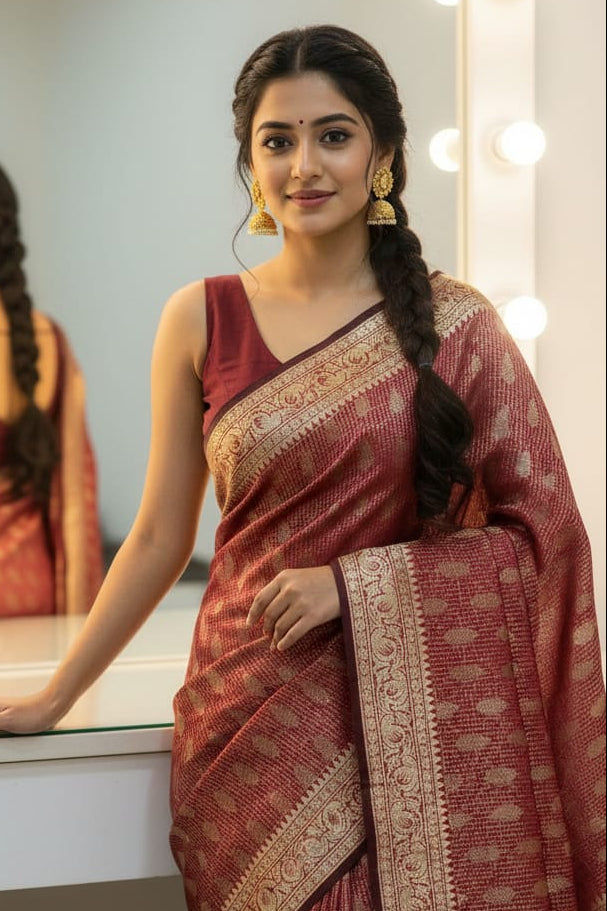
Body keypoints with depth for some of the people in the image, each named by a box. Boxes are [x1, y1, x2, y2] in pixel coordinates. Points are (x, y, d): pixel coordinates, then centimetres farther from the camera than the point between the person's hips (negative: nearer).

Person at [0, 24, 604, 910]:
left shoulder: (455, 323, -2)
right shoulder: (202, 319, 2)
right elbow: (159, 538, 8)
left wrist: (352, 581, -11)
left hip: (418, 723, -1)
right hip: (255, 724, 1)